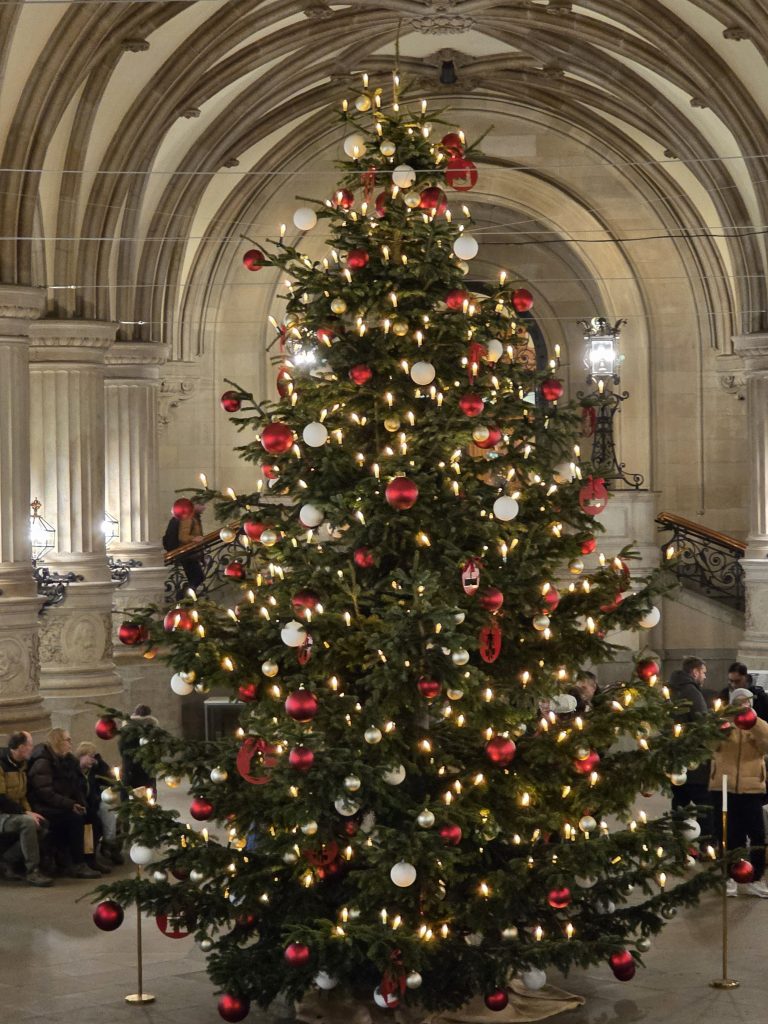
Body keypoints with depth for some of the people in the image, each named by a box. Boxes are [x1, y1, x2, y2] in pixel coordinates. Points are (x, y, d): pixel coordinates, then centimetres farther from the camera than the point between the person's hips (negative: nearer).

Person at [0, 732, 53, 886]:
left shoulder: (21, 765, 12)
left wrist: (28, 811, -2)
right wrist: (26, 813, -20)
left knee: (42, 826, -11)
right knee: (27, 822, -32)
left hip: (13, 813, 9)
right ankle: (32, 871, -28)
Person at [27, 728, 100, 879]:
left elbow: (75, 788, 16)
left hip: (61, 808, 8)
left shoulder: (66, 760, 14)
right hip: (44, 809, -8)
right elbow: (46, 793, -21)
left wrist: (80, 803, -4)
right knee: (75, 818, -29)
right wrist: (70, 805, -25)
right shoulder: (42, 763, -13)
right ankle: (77, 865, -24)